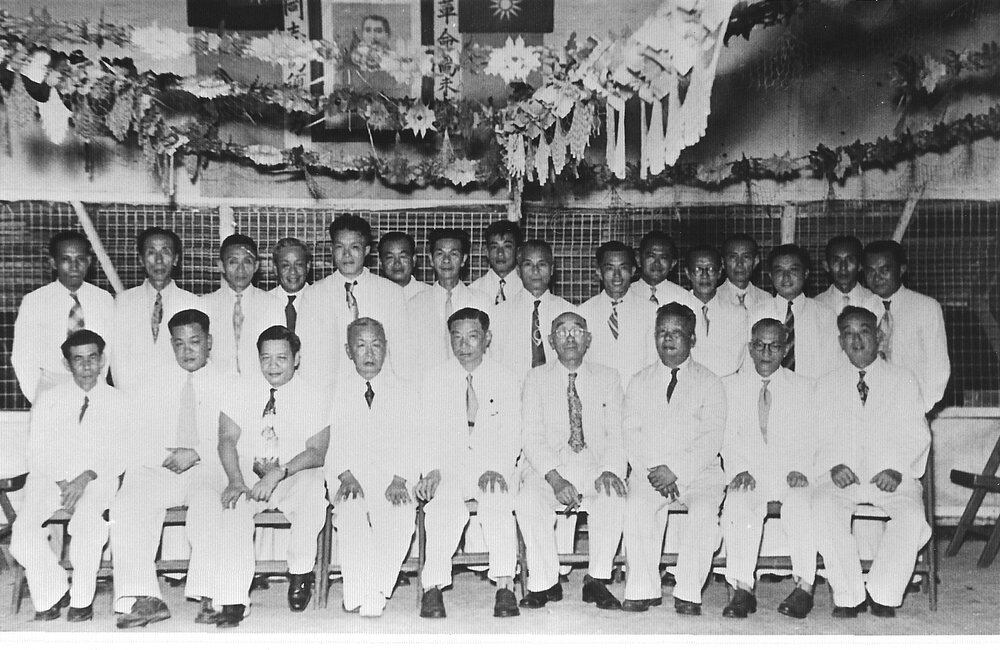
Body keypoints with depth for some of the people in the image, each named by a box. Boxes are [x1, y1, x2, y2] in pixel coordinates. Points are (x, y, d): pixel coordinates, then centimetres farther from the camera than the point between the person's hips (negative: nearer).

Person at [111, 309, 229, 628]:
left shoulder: (225, 384, 14)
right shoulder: (156, 383, 20)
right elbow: (140, 437, 11)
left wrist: (196, 454, -13)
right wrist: (166, 455, -9)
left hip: (207, 470, -2)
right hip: (156, 469, 2)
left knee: (209, 506, -35)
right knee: (127, 508, -27)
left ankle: (208, 598, -36)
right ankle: (144, 598, -30)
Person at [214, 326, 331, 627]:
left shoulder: (310, 397, -2)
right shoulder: (242, 391, 4)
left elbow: (316, 452, -9)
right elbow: (227, 439, -3)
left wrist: (279, 473, -25)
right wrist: (236, 480, -22)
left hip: (296, 476, -1)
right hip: (247, 472, 2)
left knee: (313, 500, -33)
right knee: (233, 508, -30)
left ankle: (300, 573, -6)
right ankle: (232, 602, -25)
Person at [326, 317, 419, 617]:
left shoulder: (403, 392, 11)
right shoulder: (338, 393, 11)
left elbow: (411, 443, 2)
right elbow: (334, 442, 2)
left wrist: (399, 480, -14)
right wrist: (346, 476, -16)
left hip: (394, 476, 0)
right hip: (349, 475, 0)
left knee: (401, 516, -31)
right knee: (351, 513, -32)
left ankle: (377, 593, -20)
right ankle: (357, 596, -23)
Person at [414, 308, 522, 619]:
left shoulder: (506, 380, 9)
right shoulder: (434, 378, 10)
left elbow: (511, 436, 3)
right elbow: (428, 432, 3)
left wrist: (496, 469, -15)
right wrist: (431, 470, -15)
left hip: (493, 468, 0)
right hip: (447, 467, 0)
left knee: (498, 504, -32)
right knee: (445, 507, -31)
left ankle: (504, 586, -29)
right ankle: (433, 588, -29)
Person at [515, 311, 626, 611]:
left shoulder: (608, 378, 11)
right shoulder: (536, 378, 8)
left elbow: (616, 434, 4)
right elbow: (532, 437, -2)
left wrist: (610, 470, -17)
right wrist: (555, 479, -19)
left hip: (595, 467, 1)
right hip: (547, 468, 0)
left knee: (614, 497, -31)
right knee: (528, 501, -31)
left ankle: (597, 580, -14)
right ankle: (545, 583, -13)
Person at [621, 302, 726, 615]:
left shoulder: (709, 382, 7)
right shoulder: (640, 381, 14)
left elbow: (712, 439, -3)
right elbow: (631, 433, 5)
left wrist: (675, 470, -15)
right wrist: (651, 470, -12)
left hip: (698, 471, -1)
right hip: (649, 470, 1)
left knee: (705, 512, -30)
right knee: (637, 506, -28)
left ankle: (688, 593, -16)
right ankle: (643, 589, -16)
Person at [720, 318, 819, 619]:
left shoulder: (803, 387, 16)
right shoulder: (731, 386, 15)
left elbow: (811, 437, 7)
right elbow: (728, 438, 7)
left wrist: (800, 469, -11)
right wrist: (739, 469, -11)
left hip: (791, 474, 0)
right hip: (749, 473, 0)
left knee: (801, 506, -32)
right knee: (738, 506, -31)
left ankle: (804, 587, -24)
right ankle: (742, 589, -26)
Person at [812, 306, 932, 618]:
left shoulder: (904, 380, 13)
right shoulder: (826, 385, 16)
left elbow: (917, 436, 6)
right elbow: (818, 437, 10)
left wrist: (898, 470, -11)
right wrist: (833, 466, -11)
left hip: (892, 475, 0)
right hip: (842, 475, 1)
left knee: (912, 515, -31)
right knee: (822, 508, -30)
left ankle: (882, 593, -13)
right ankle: (848, 594, -17)